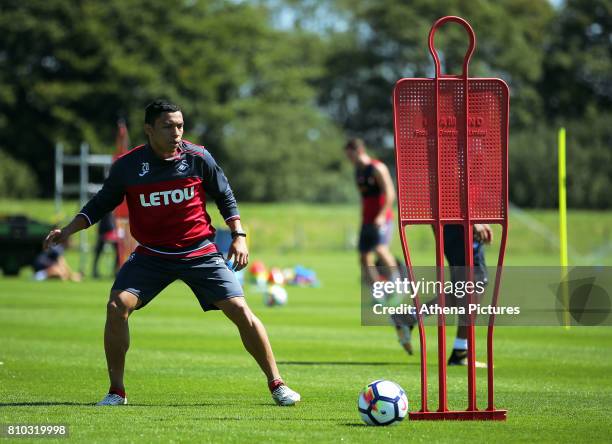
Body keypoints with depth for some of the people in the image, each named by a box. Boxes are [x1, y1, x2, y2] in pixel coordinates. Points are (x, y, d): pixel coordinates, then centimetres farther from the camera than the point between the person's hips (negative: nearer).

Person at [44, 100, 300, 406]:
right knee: (117, 307, -18)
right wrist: (67, 231, -1)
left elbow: (225, 197, 6)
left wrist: (238, 235, -2)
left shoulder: (198, 158, -8)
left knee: (239, 310, -9)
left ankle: (276, 384, 5)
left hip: (200, 252, 0)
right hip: (151, 255, 0)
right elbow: (102, 203, 7)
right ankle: (116, 391, -3)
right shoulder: (127, 166, -8)